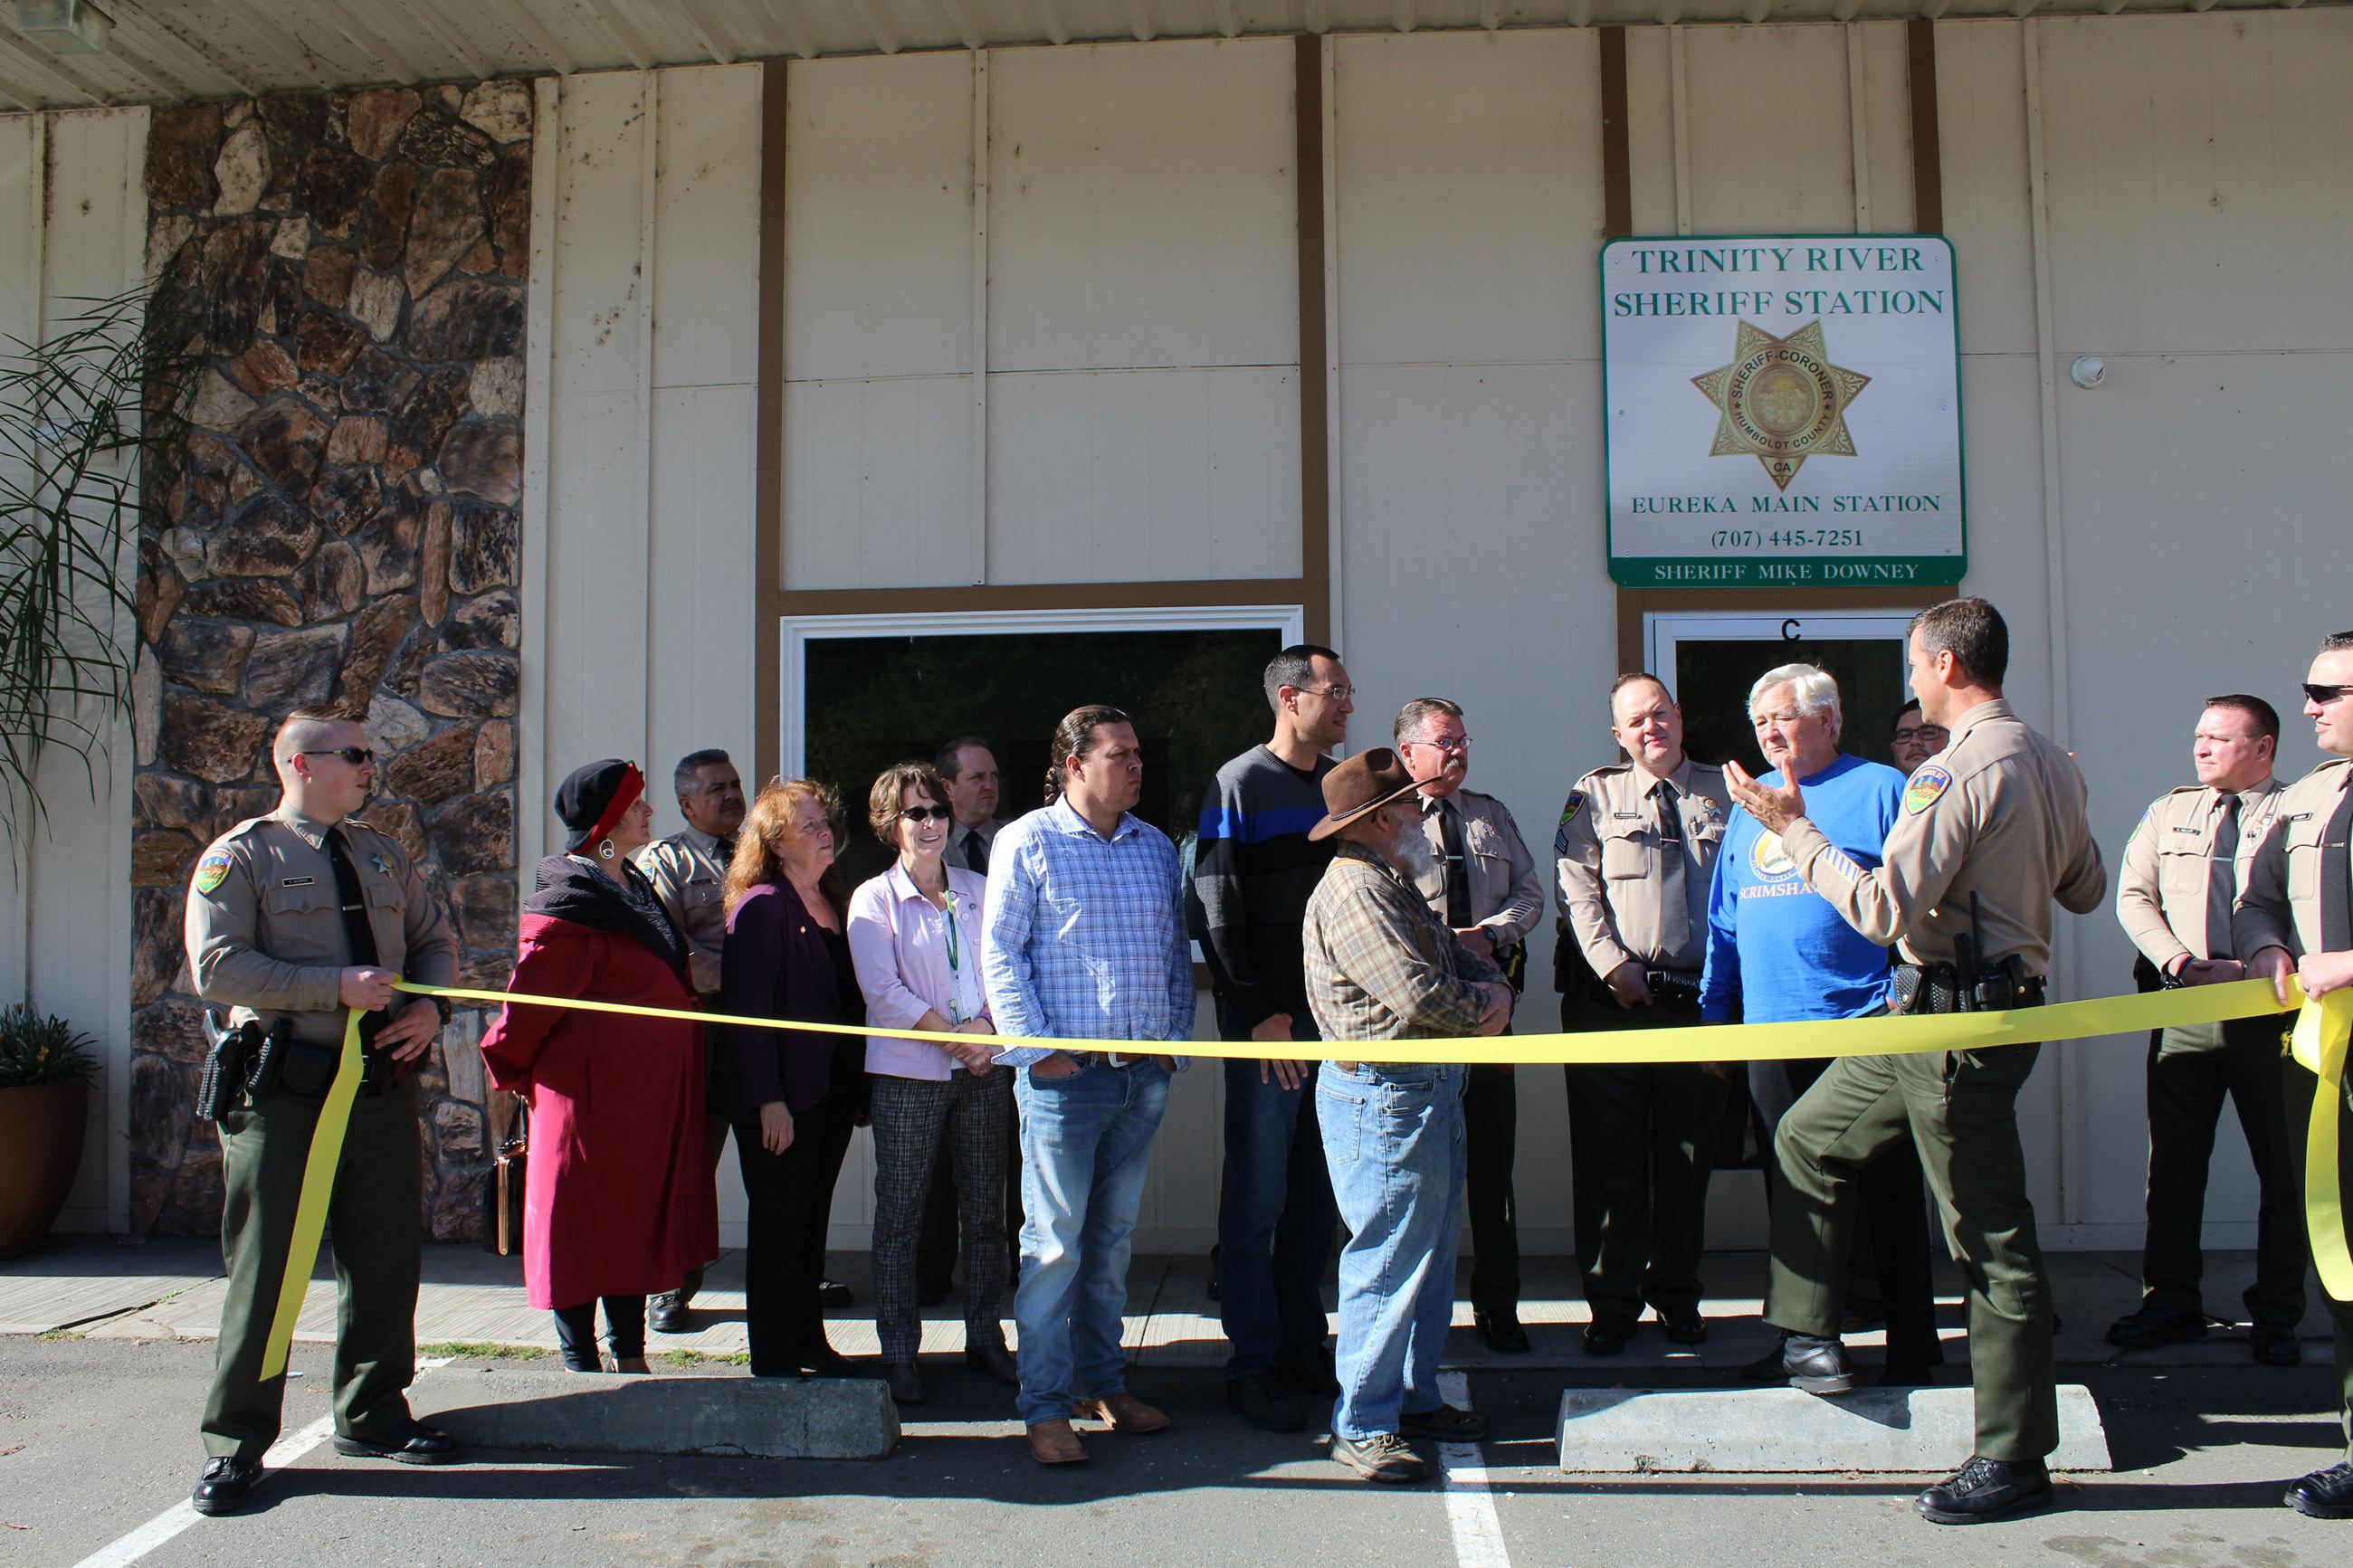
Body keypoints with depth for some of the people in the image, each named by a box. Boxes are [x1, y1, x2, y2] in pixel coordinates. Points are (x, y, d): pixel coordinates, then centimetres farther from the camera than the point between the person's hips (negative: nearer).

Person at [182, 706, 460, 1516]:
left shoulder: (384, 855, 16)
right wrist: (337, 987, -19)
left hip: (382, 1085, 5)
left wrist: (429, 1006, -1)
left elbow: (435, 939, 20)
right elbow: (216, 968, -13)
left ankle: (373, 1414, 26)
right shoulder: (241, 856, -2)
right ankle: (234, 1443, 12)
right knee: (265, 1266, -1)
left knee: (386, 1258, 11)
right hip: (284, 1091, -5)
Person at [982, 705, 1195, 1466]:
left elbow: (1177, 953, 16)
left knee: (1113, 1239, 13)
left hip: (1143, 1073, 5)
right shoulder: (1028, 842, -2)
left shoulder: (1156, 847, 13)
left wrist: (1173, 1041, 8)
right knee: (1054, 1243, -2)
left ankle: (1103, 1382, 25)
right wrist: (1036, 1049, -11)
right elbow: (1000, 954, -5)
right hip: (1065, 1072, -5)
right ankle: (1045, 1407, 6)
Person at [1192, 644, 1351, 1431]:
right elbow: (1218, 911, -9)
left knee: (1318, 1196, 10)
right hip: (1268, 1024, -6)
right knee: (1258, 1197, -1)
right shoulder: (1239, 786, -5)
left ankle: (1302, 1348, 22)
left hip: (1337, 1019, 6)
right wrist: (1260, 1013, -14)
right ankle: (1253, 1368, 7)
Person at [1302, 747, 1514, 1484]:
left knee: (1432, 1251, 16)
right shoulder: (1355, 891, -17)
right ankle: (1361, 1425, 4)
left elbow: (1455, 950, 20)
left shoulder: (1398, 887, 18)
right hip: (1384, 1096, -11)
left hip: (1432, 1086, 11)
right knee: (1388, 1260, -5)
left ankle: (1414, 1397, 28)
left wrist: (1496, 991, -2)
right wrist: (1481, 1006, -6)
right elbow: (1418, 993, -25)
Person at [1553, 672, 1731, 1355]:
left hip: (1697, 999, 1)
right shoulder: (1596, 795, 8)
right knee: (1611, 1157, 1)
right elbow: (1577, 890, 0)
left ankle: (1675, 1292, 24)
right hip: (1615, 999, -1)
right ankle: (1612, 1300, 12)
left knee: (1687, 1157, 9)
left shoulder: (1722, 792, 10)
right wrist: (1613, 963, -12)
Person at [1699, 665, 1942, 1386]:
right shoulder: (1749, 805, 14)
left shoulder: (1881, 790, -2)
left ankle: (1912, 1347, 14)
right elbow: (1725, 920, 18)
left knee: (1888, 1192, 3)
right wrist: (1714, 1011, 14)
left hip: (1864, 1026, -5)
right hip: (1770, 1030, 5)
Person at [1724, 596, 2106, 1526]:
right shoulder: (2052, 762, 10)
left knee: (1991, 1237, -2)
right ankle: (1806, 1333, 25)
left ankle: (2014, 1457, 8)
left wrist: (1794, 830, -11)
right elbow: (2087, 891, 20)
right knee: (1808, 1136, 19)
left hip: (1959, 1020, -10)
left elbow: (1885, 910, -21)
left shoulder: (1959, 771, -20)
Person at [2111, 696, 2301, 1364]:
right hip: (2184, 1011, 4)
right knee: (2173, 1164, 8)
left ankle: (2277, 1316, 15)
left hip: (2270, 1011, -4)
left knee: (2285, 1170, 4)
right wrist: (2181, 963, -6)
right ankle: (2171, 1303, 18)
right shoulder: (2167, 812, 14)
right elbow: (2133, 896, 9)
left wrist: (2254, 967, -18)